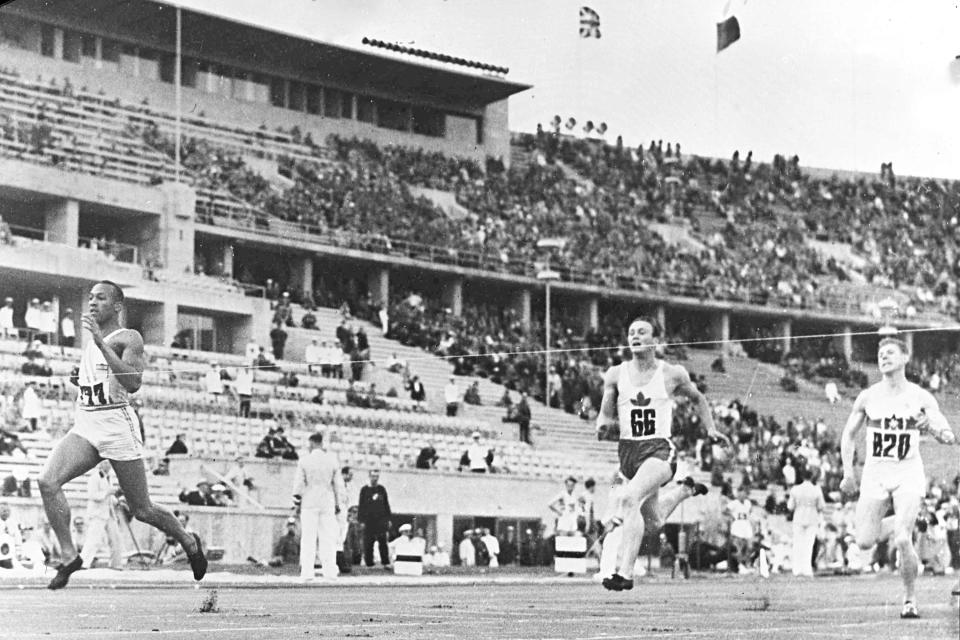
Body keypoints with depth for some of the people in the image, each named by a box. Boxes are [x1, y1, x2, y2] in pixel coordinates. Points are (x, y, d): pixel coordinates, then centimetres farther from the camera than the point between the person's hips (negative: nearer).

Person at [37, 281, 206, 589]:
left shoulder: (128, 338, -5)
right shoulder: (91, 339, 18)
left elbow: (133, 383, -23)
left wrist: (101, 343, -25)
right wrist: (82, 379, 15)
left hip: (116, 427, -6)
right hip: (84, 427, 6)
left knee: (142, 511, 4)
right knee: (47, 481, -20)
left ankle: (189, 542, 30)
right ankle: (69, 556, -13)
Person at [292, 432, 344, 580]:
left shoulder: (304, 461, -3)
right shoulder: (332, 460, 3)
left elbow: (299, 484, -2)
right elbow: (338, 484, 6)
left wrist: (297, 503, 6)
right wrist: (339, 504, 13)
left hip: (309, 502, -2)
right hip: (327, 502, 2)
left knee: (308, 537, 1)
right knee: (328, 537, 5)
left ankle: (307, 572, -3)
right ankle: (330, 570, 2)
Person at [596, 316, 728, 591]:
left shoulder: (673, 374, 2)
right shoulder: (616, 374, 6)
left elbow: (698, 399, 21)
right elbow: (605, 415, 11)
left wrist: (710, 429, 12)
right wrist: (603, 424, -11)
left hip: (659, 449, -4)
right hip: (628, 449, 4)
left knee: (630, 497, -31)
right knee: (655, 522, 15)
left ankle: (624, 572, -37)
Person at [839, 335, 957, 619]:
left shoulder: (921, 397, -2)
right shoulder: (867, 397, 2)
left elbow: (950, 437, -5)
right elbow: (849, 434, 14)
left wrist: (940, 431, -29)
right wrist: (848, 472, 5)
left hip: (908, 473, -2)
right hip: (875, 472, 2)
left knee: (902, 541, -18)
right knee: (864, 542, -4)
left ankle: (910, 598, 3)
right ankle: (898, 523, 29)